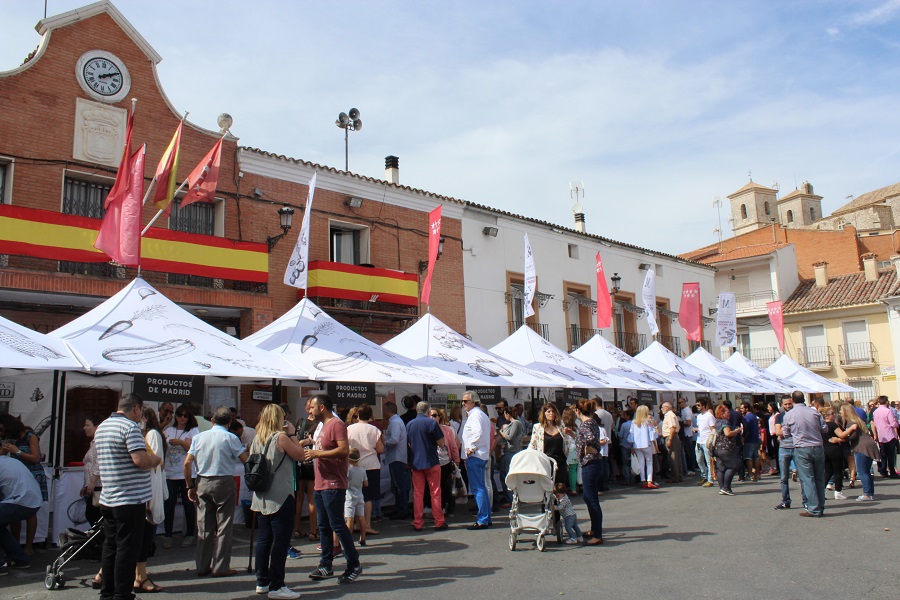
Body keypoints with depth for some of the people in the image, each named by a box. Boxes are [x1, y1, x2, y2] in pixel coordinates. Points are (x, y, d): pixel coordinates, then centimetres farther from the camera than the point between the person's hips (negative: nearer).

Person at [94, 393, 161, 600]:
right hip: (130, 499, -9)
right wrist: (156, 459, -4)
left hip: (108, 498, 9)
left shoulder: (101, 427, 14)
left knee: (110, 547, 16)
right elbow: (140, 460, -25)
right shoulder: (130, 427, -15)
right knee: (127, 550, -1)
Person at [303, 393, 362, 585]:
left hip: (334, 484, -10)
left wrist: (318, 453, -19)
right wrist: (313, 451, 14)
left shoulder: (337, 424, -12)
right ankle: (326, 566, 20)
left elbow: (344, 449, -22)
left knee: (337, 525, -7)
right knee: (324, 526, 12)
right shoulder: (324, 425, 19)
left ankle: (354, 565, 1)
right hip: (321, 484, 10)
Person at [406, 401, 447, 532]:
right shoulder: (431, 422, -9)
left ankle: (417, 523, 9)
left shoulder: (409, 424, 6)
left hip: (416, 463, 4)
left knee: (417, 494, 8)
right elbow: (441, 443, -6)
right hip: (431, 462, -4)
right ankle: (439, 522, 7)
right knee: (435, 493, 4)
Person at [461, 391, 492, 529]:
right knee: (482, 488, 15)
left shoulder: (475, 414, -12)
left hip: (474, 455, -10)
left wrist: (471, 448, -17)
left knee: (478, 489, -8)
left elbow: (478, 433, -27)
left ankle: (482, 520, -5)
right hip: (483, 455, 10)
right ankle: (486, 518, 20)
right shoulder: (483, 414, 19)